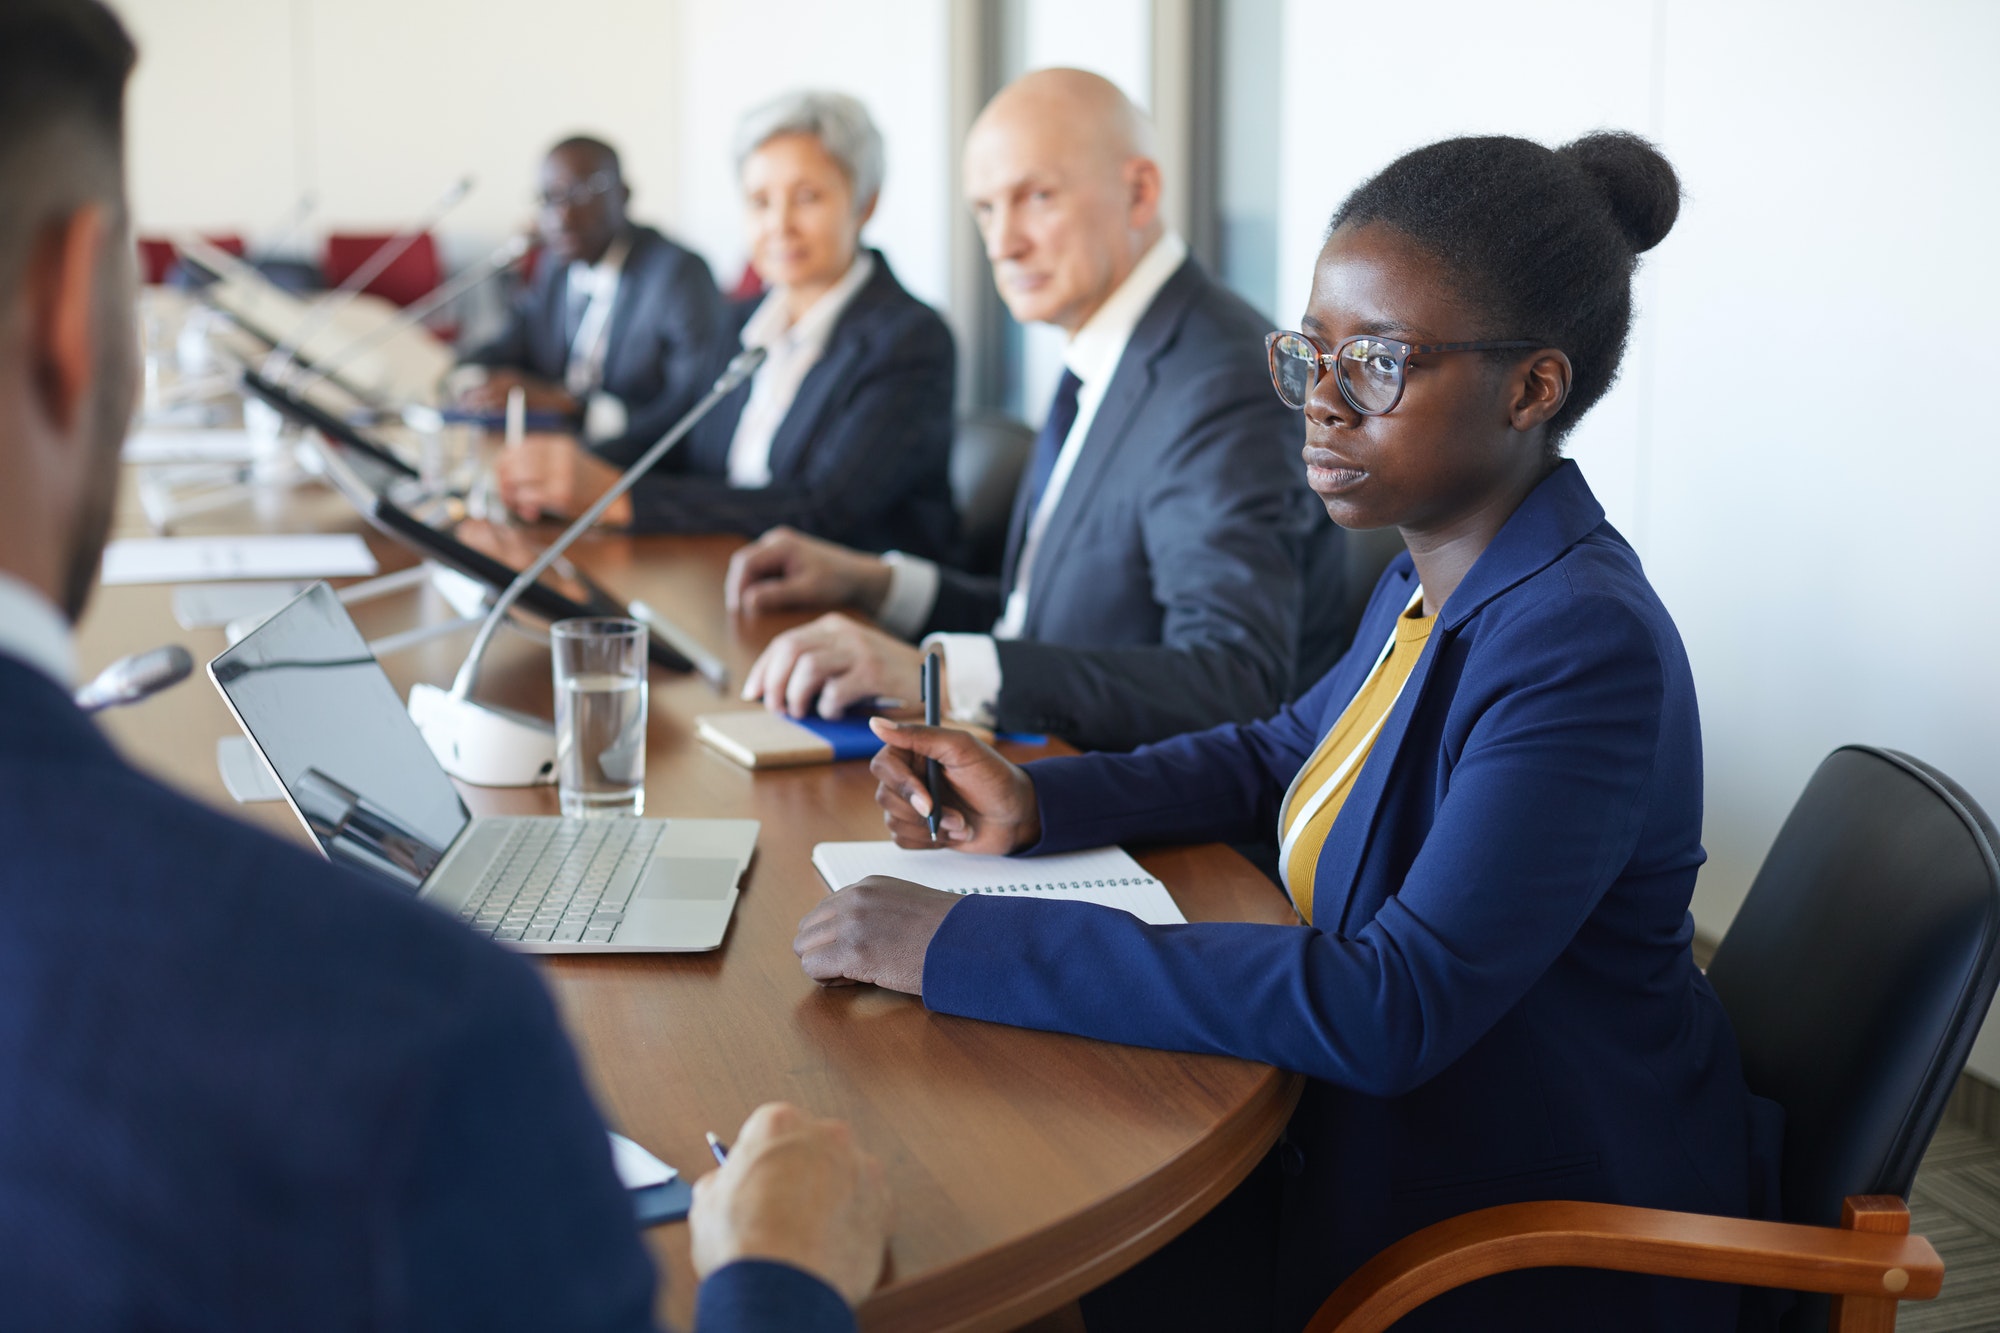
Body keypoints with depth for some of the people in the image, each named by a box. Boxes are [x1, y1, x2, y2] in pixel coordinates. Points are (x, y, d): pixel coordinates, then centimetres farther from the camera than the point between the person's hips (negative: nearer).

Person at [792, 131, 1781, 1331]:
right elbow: (1282, 754, 17)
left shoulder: (1583, 647, -27)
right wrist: (1035, 802, -2)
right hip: (1403, 1138, 8)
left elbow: (1392, 1007, -34)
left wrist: (972, 945, -33)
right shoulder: (1442, 580, 1)